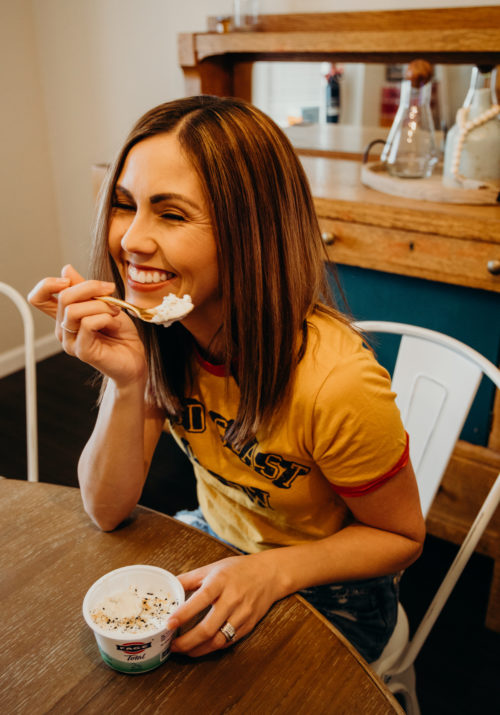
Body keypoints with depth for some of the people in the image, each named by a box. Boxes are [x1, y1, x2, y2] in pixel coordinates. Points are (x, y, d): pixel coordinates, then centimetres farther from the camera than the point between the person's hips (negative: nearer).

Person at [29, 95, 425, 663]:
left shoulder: (333, 379, -33)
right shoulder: (153, 333, -17)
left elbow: (401, 536, -15)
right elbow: (107, 510, -14)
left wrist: (272, 572, -30)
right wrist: (127, 382, -31)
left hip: (329, 591, -4)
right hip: (217, 542, 5)